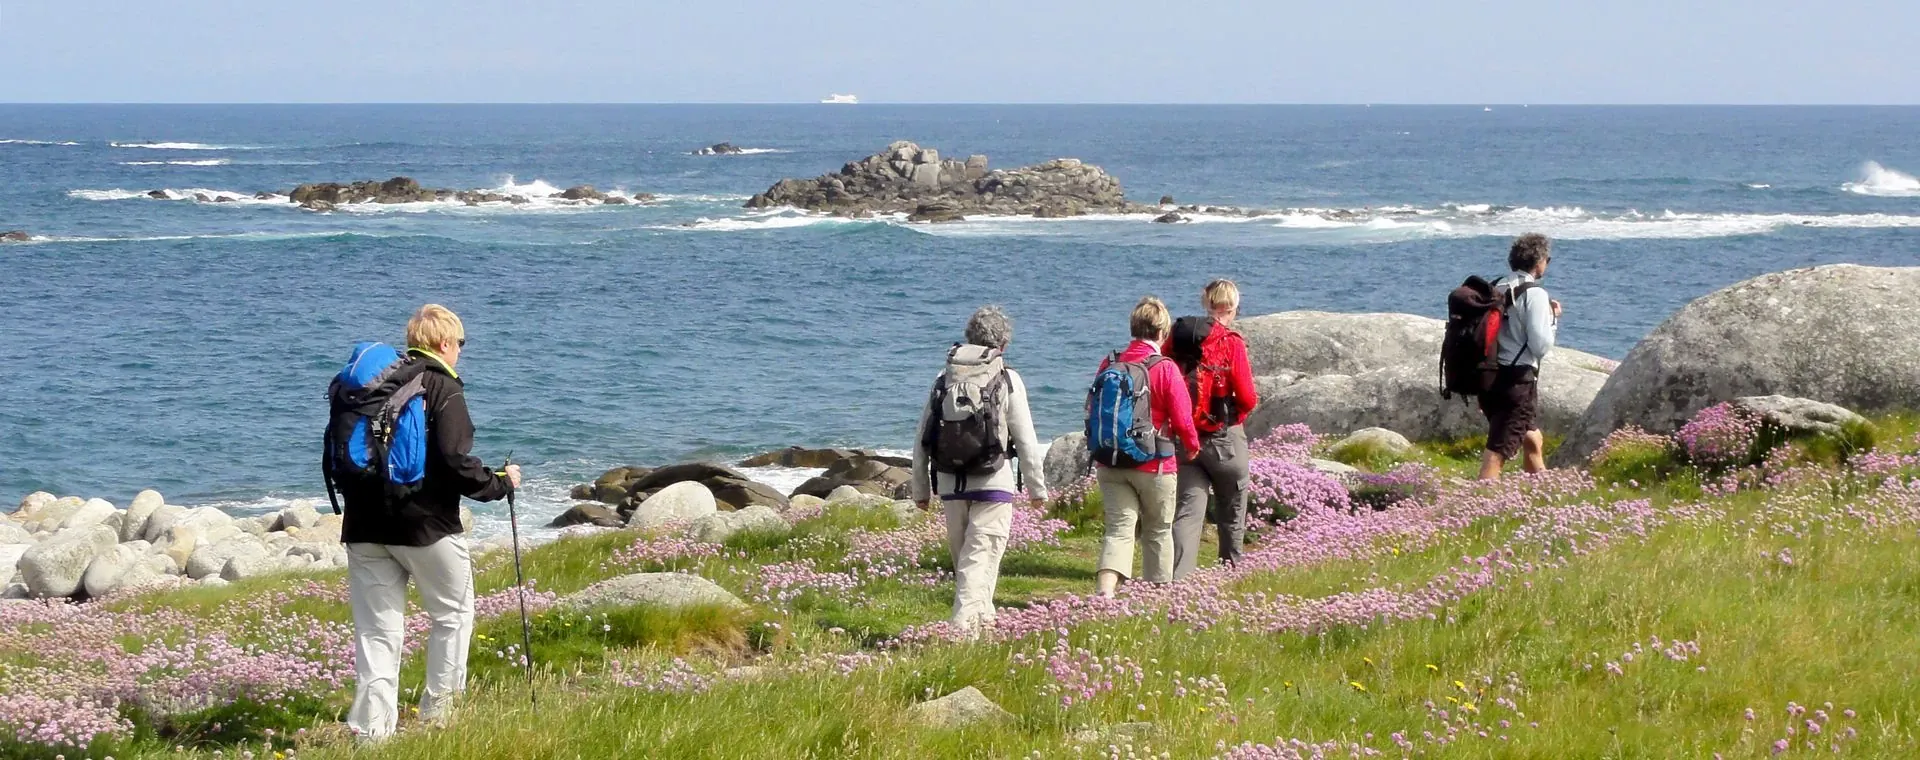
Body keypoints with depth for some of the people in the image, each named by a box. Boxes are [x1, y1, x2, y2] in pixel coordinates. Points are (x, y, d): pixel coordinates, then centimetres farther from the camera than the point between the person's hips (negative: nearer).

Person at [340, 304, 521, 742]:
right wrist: (499, 484, -2)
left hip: (366, 525, 5)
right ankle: (437, 712, 12)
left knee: (376, 629, 6)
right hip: (425, 524, -5)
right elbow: (454, 462, -17)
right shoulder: (443, 388, -8)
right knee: (453, 613, 13)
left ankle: (371, 727, -2)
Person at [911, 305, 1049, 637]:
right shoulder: (1007, 379, -4)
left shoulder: (944, 378, 7)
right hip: (993, 483, -4)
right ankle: (965, 622, -18)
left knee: (963, 555, 16)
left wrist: (920, 488, 17)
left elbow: (922, 439, 8)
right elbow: (1026, 439, -4)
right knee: (981, 555, -5)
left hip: (950, 483, 4)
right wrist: (1037, 487, 5)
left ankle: (982, 617, 29)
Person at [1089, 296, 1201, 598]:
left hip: (1109, 464, 3)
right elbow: (1183, 420, -11)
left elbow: (1093, 412, 10)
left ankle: (1104, 591, -21)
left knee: (1118, 529, 1)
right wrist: (1193, 445, 10)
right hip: (1154, 465, -3)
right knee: (1158, 531, 14)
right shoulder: (1165, 369, -12)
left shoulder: (1108, 366, 2)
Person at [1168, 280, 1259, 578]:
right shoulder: (1231, 343, -12)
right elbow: (1246, 398, -14)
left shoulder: (1177, 339, 1)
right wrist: (1252, 401, 9)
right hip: (1224, 438, -3)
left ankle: (1178, 576, -14)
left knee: (1187, 510, 2)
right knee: (1232, 510, 16)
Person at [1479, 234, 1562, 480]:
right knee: (1497, 452, -9)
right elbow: (1541, 346, -17)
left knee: (1533, 441, 25)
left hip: (1490, 377, 8)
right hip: (1517, 382, -8)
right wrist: (1553, 318, 0)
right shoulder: (1534, 294, -13)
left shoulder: (1495, 290, 9)